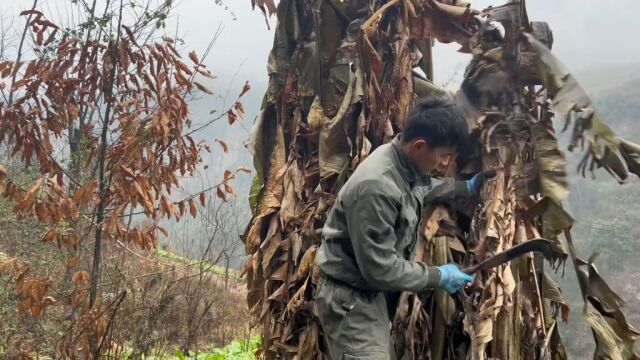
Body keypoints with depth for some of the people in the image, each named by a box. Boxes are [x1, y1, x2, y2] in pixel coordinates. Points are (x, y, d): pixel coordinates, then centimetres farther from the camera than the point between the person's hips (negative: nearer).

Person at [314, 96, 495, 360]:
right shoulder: (376, 186, -32)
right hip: (350, 298, -9)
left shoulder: (406, 163, -3)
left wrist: (466, 189, 16)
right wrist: (438, 276, -17)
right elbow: (380, 268, -28)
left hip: (374, 292, 10)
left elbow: (420, 192, 24)